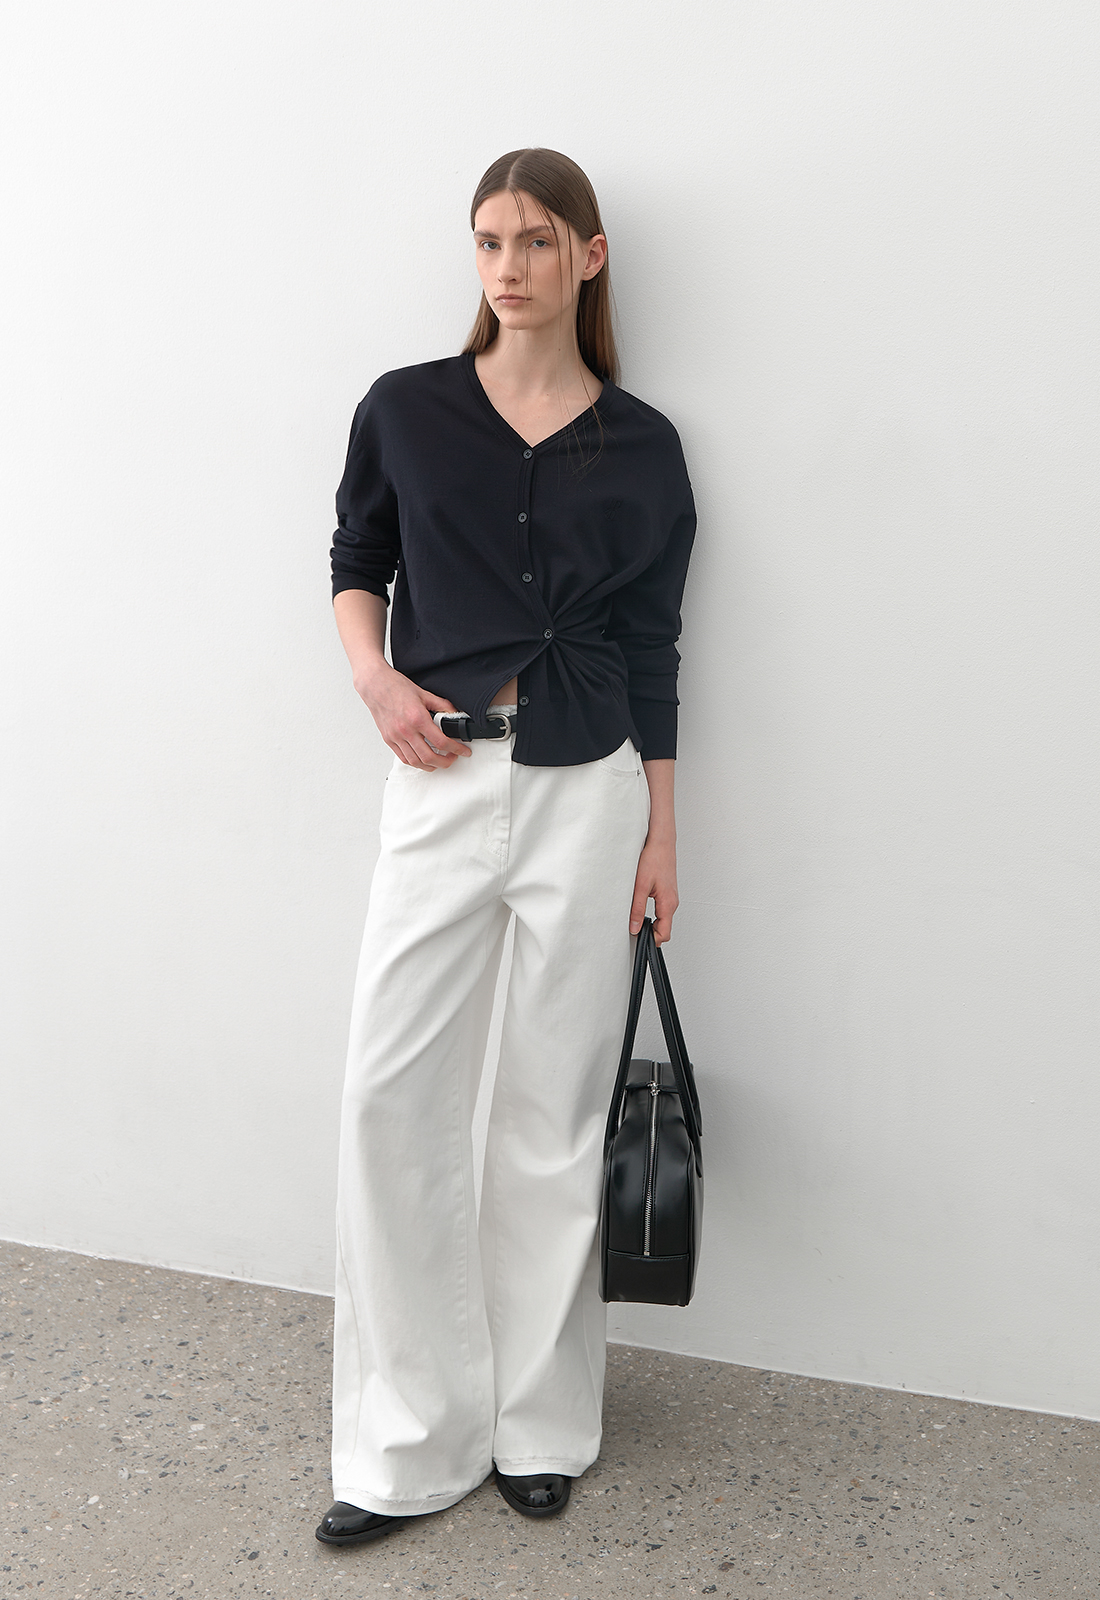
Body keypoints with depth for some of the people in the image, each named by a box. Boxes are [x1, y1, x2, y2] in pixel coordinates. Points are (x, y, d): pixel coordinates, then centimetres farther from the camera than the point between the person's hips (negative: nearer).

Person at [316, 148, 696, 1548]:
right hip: (443, 780, 1)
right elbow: (357, 563, 15)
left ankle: (540, 1423, 24)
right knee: (393, 1091, -4)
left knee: (555, 1111, 6)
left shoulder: (639, 447, 4)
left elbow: (650, 647, 6)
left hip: (587, 790, 0)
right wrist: (376, 678, -6)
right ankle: (410, 1441, 12)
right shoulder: (406, 410, 4)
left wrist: (659, 835, 5)